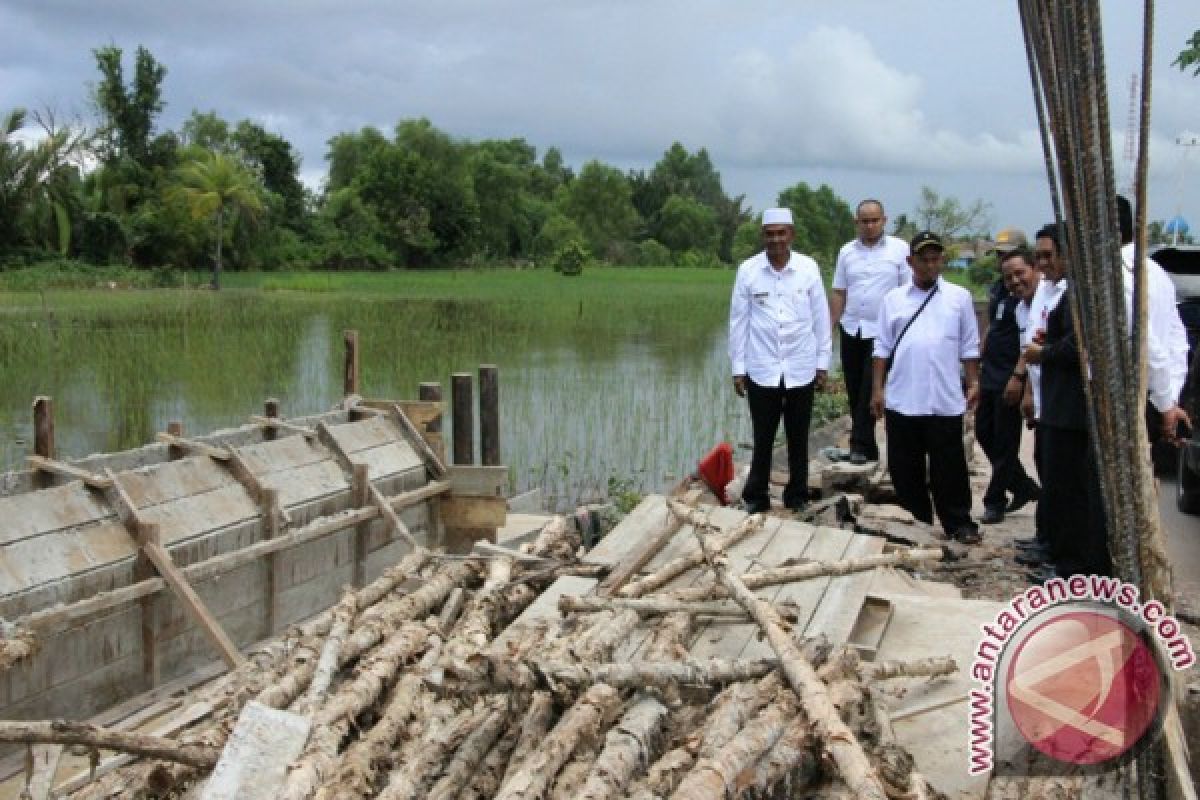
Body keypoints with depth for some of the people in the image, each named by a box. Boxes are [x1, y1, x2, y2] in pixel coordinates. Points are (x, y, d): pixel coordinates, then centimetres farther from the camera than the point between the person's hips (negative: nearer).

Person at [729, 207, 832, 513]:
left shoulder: (809, 268, -3)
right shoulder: (747, 270, -4)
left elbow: (820, 318, 3)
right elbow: (739, 321, 0)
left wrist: (823, 363, 4)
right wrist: (738, 368, 1)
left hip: (801, 370, 1)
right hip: (761, 370, -1)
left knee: (798, 438, 11)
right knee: (763, 438, 7)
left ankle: (797, 496, 25)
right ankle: (755, 497, 20)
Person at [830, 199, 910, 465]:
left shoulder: (900, 249, -1)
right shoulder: (847, 251, 9)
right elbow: (838, 292, 10)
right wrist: (832, 326, 4)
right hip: (851, 330, 4)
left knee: (870, 390, -9)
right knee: (854, 390, 7)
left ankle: (861, 445, -4)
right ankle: (865, 448, 17)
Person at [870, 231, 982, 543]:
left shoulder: (959, 297, 4)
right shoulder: (893, 299, 6)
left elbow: (969, 347, 6)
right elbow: (882, 348, 6)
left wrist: (973, 383, 2)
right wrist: (877, 388, 2)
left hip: (945, 401, -1)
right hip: (902, 401, 1)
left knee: (949, 468, 5)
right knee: (906, 470, 9)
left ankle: (959, 524, 16)